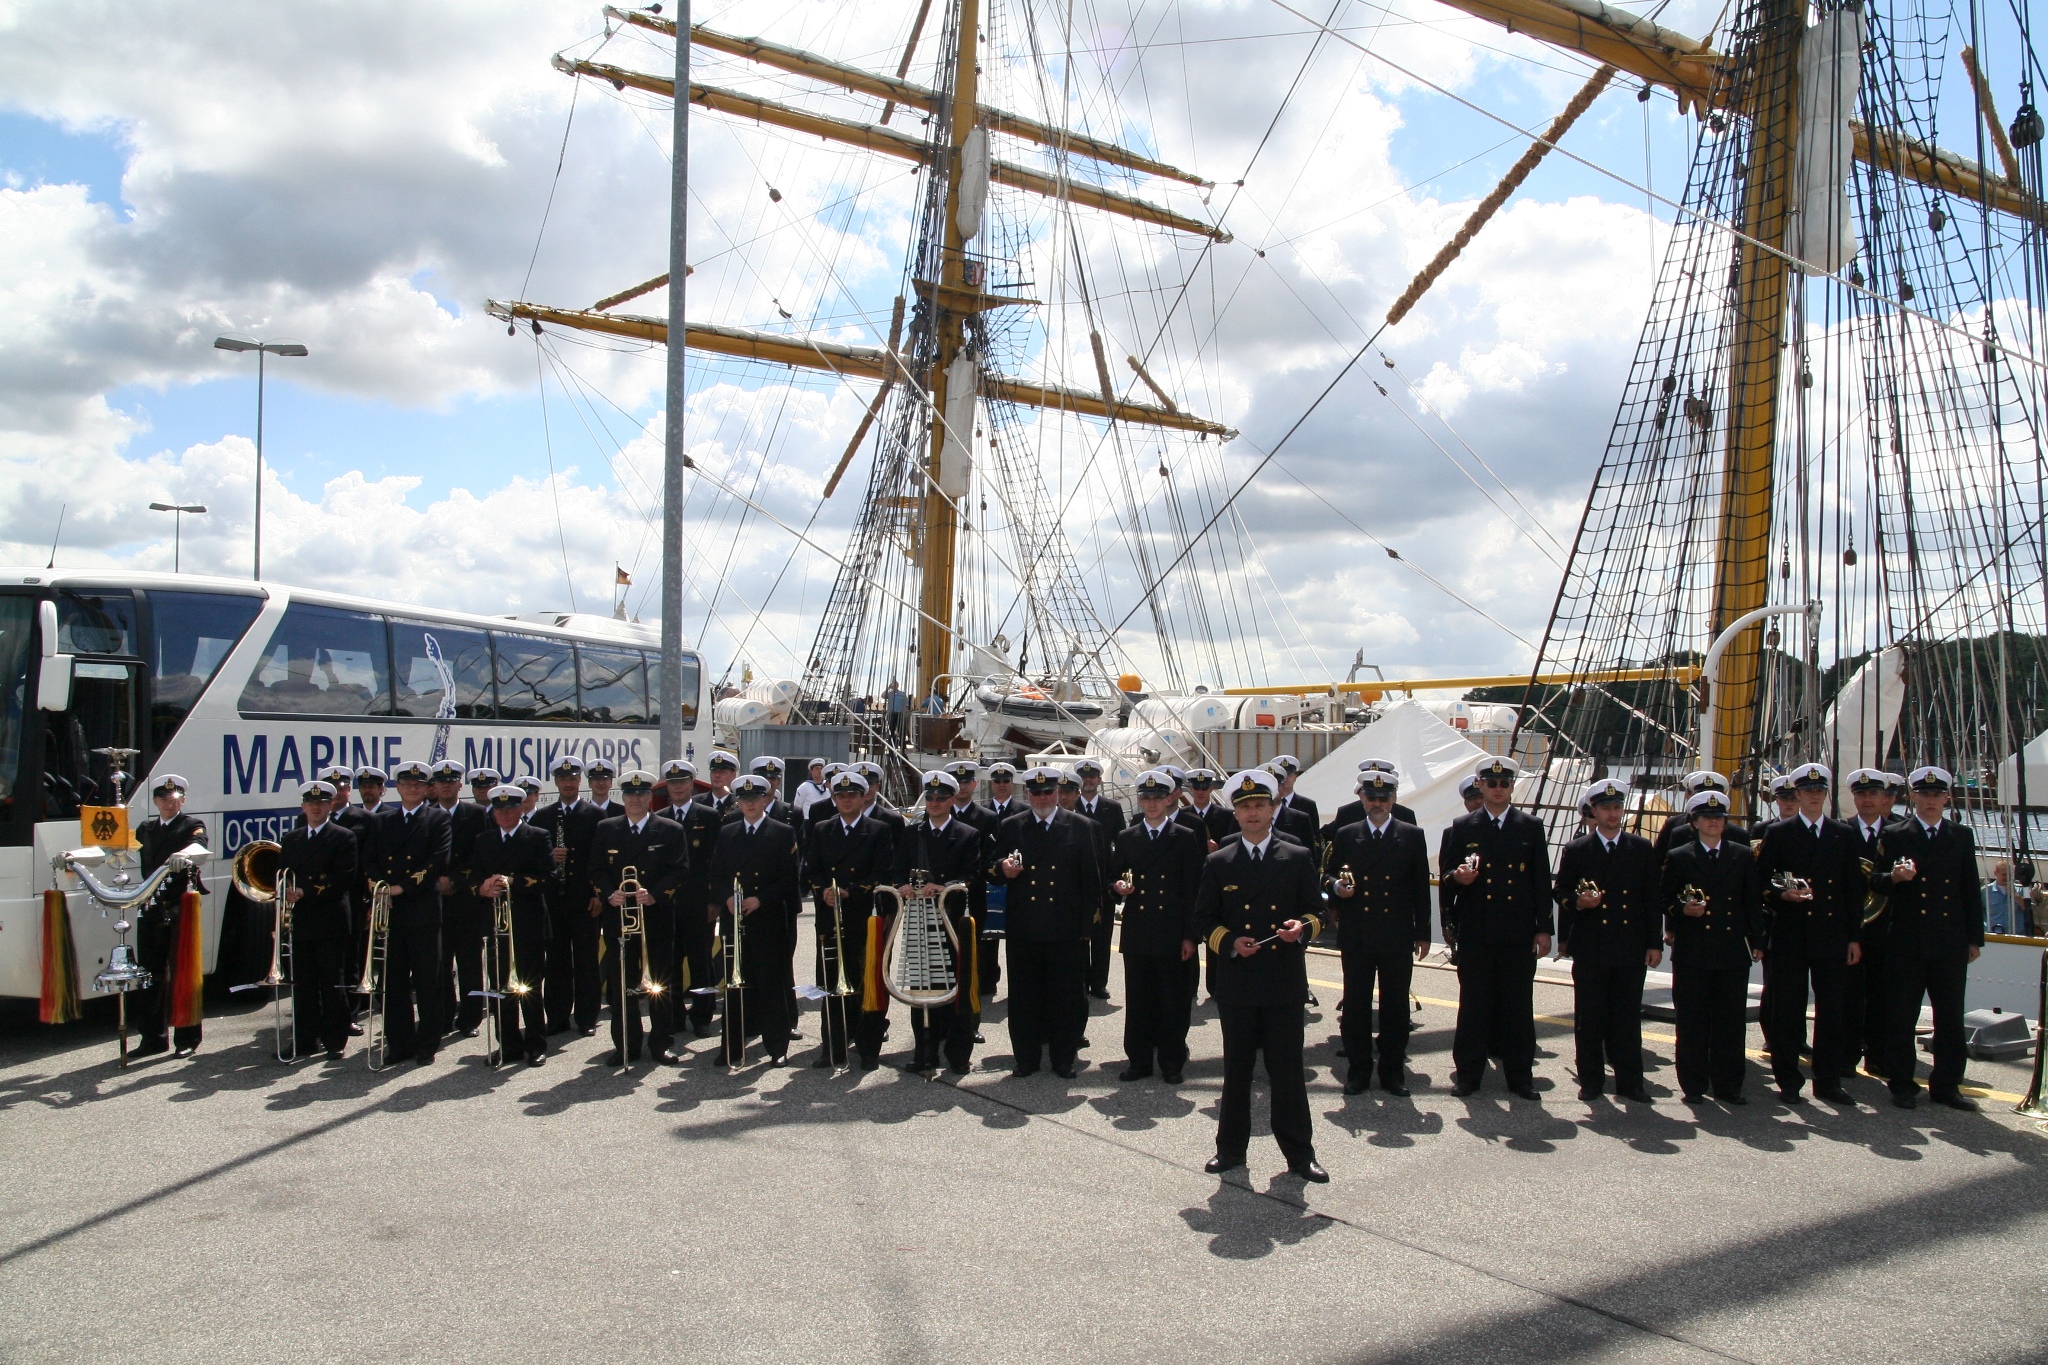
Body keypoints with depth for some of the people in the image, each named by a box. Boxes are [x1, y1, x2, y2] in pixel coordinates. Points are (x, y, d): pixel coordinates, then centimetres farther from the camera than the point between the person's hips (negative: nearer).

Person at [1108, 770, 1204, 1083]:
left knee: (1173, 1001, 3)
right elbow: (1114, 879, 12)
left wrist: (1190, 936, -5)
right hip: (1137, 934, 2)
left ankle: (1172, 1062, 15)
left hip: (1173, 935, -2)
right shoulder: (1125, 837, 10)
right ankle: (1139, 1060, 17)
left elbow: (1193, 890, 0)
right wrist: (1119, 888, -12)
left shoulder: (1187, 838, 2)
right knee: (1137, 1000, 6)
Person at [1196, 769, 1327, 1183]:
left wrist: (1302, 927, -15)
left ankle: (1299, 1152, 15)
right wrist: (1229, 943, -11)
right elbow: (1204, 921, 8)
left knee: (1287, 1070, 3)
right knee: (1236, 1070, 10)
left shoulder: (1298, 859, 4)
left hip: (1284, 982, -1)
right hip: (1236, 982, 1)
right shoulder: (1218, 863, 6)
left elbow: (1316, 911, 8)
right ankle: (1231, 1148, 22)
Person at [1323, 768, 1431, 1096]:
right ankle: (1358, 1068, 16)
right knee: (1355, 1004, 5)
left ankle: (1393, 1070, 16)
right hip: (1356, 937, 1)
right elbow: (1330, 878, 12)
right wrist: (1336, 887, -12)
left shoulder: (1412, 836, 5)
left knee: (1395, 1004, 5)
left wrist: (1422, 933, 3)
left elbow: (1421, 888, 5)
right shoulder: (1346, 835, 7)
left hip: (1397, 937, -1)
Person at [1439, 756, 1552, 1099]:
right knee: (1473, 1004, 4)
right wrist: (1457, 877, -17)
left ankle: (1519, 1076, 14)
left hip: (1519, 933, 0)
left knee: (1519, 1005, 4)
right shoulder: (1461, 828, 6)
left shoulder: (1531, 827, 6)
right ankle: (1468, 1074, 13)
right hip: (1475, 933, 0)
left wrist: (1543, 928, 2)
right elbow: (1445, 874, 7)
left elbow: (1542, 881, 6)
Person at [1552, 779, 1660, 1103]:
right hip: (1589, 948, 0)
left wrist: (1655, 943, 2)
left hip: (1631, 948, 1)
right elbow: (1559, 892, 8)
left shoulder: (1642, 849, 8)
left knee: (1628, 1016, 4)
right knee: (1589, 1016, 3)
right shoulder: (1575, 850, 5)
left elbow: (1653, 899, 7)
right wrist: (1577, 902, -14)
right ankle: (1591, 1080, 12)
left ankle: (1630, 1081, 13)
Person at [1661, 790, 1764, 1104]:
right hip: (1691, 951, -1)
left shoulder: (1743, 856, 10)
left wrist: (1757, 942, 4)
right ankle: (1693, 1086, 10)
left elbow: (1754, 901, 10)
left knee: (1731, 1020, 4)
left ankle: (1728, 1085, 13)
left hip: (1733, 950, 2)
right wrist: (1682, 911, -15)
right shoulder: (1678, 858, 5)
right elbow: (1664, 900, 5)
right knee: (1692, 1021, 2)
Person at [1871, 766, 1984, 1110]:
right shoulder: (1894, 835, 4)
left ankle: (1946, 1085, 16)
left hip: (1951, 942, 2)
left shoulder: (1962, 836, 11)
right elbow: (1875, 881, 3)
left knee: (1950, 1017, 6)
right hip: (1906, 941, -2)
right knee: (1900, 1016, 2)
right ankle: (1902, 1084, 12)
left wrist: (1974, 939, 7)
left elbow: (1971, 891, 11)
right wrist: (1895, 877, -19)